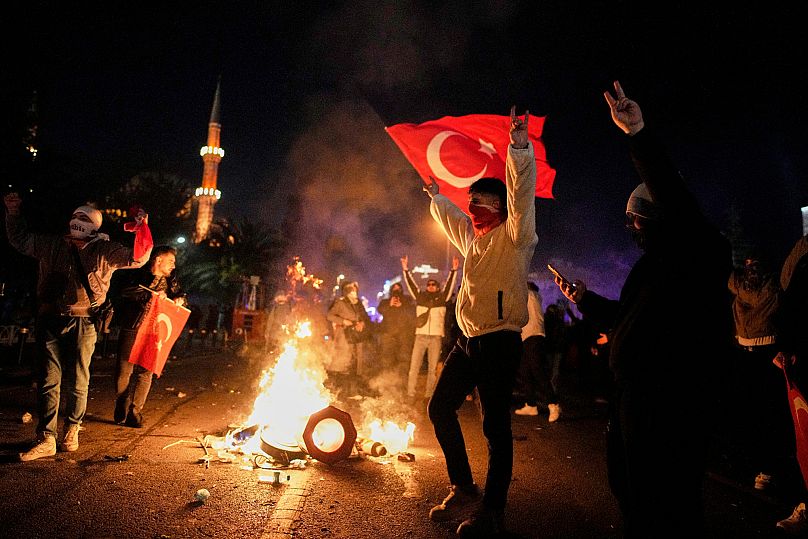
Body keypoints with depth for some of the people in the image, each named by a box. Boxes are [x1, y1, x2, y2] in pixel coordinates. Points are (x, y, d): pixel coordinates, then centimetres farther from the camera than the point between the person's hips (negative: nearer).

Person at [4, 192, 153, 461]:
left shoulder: (104, 251, 3)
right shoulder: (52, 245, 11)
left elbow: (137, 258, 0)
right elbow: (20, 239, 27)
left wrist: (141, 228, -13)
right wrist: (14, 213, 17)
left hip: (82, 324, -2)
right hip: (50, 321, 2)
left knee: (77, 382, 7)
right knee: (48, 381, 3)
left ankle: (72, 430, 28)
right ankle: (46, 440, 10)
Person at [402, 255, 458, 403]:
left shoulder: (442, 298, 10)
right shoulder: (420, 296, 12)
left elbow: (449, 285, 1)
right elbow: (411, 284, 6)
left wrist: (454, 270, -9)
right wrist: (406, 270, -3)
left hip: (436, 337, 0)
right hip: (420, 335, 0)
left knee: (433, 368, 3)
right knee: (414, 366, -4)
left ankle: (428, 395, 10)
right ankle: (410, 394, 1)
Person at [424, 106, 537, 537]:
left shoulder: (513, 235, -4)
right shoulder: (472, 237, 16)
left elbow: (521, 193, -21)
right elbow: (450, 218, 36)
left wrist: (520, 148, -32)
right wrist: (436, 198, 50)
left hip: (500, 343, -9)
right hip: (468, 341, 9)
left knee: (495, 425, -5)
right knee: (440, 407, 12)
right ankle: (463, 490, 26)